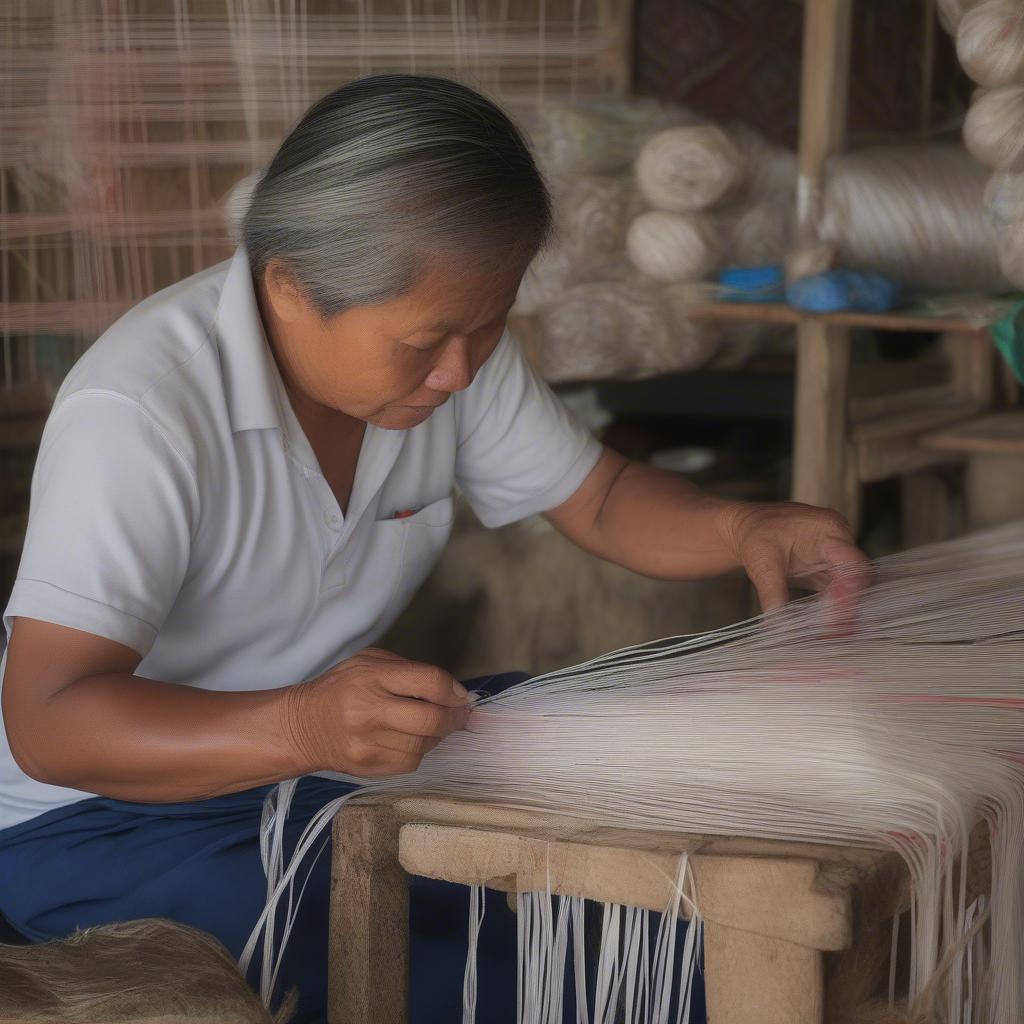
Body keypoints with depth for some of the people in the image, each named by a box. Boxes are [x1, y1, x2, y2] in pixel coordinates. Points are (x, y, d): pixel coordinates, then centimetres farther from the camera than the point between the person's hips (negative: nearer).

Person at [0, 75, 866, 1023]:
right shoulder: (137, 412, -28)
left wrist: (737, 530, -15)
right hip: (106, 821, -7)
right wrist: (296, 728, -51)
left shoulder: (453, 345, -5)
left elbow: (600, 502, 8)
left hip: (347, 759, 7)